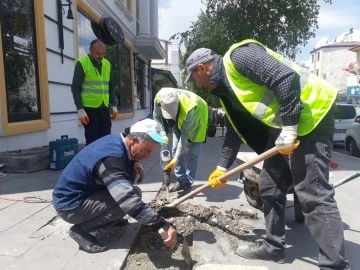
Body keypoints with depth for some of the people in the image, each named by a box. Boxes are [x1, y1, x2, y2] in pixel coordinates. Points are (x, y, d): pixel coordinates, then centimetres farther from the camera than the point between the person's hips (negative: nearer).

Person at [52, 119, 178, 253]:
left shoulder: (116, 140, -5)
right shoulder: (111, 159, -33)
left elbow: (126, 159, 20)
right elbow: (130, 201, -42)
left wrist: (134, 162, -4)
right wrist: (164, 226, -41)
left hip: (84, 191, 9)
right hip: (70, 206, -9)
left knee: (129, 170, 4)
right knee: (132, 195, -21)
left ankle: (109, 217, 15)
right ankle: (83, 231, -10)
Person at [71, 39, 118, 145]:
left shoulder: (107, 64, 12)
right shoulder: (82, 63, -6)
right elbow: (75, 88, -8)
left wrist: (113, 106, 10)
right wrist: (80, 110, -15)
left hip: (104, 108, 5)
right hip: (89, 109, -5)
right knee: (92, 141, -1)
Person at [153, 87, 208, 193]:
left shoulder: (189, 108, -45)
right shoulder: (159, 97, -32)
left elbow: (185, 134, -37)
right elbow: (156, 117, -11)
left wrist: (176, 158, -37)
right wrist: (163, 134, -21)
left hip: (197, 115, -5)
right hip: (179, 120, 5)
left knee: (192, 153, -7)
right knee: (175, 149, 1)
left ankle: (188, 183, 6)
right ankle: (181, 180, 12)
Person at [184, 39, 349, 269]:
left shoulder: (238, 56, -13)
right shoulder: (226, 87, 16)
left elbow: (286, 78, -24)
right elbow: (235, 129, 20)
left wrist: (289, 128, -23)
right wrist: (222, 167, 22)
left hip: (311, 115, -10)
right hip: (282, 127, 10)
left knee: (314, 194, -12)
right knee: (270, 189, 11)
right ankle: (273, 246, 25)